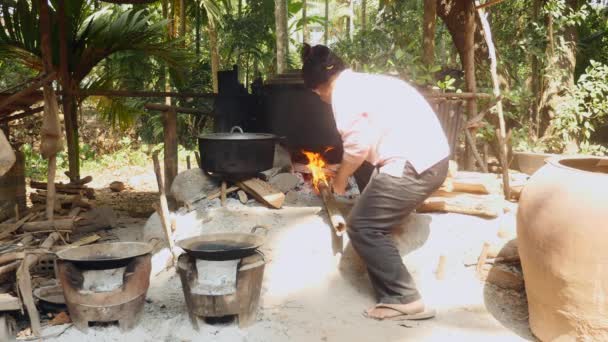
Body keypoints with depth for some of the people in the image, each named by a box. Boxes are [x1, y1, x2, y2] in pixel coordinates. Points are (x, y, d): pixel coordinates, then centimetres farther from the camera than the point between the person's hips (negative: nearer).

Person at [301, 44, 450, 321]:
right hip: (433, 156, 10)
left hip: (414, 165, -10)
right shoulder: (365, 81, 22)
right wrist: (346, 171, 33)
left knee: (362, 227, -2)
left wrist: (340, 180, 6)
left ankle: (404, 300, 0)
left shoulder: (344, 92, -7)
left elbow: (357, 147, -11)